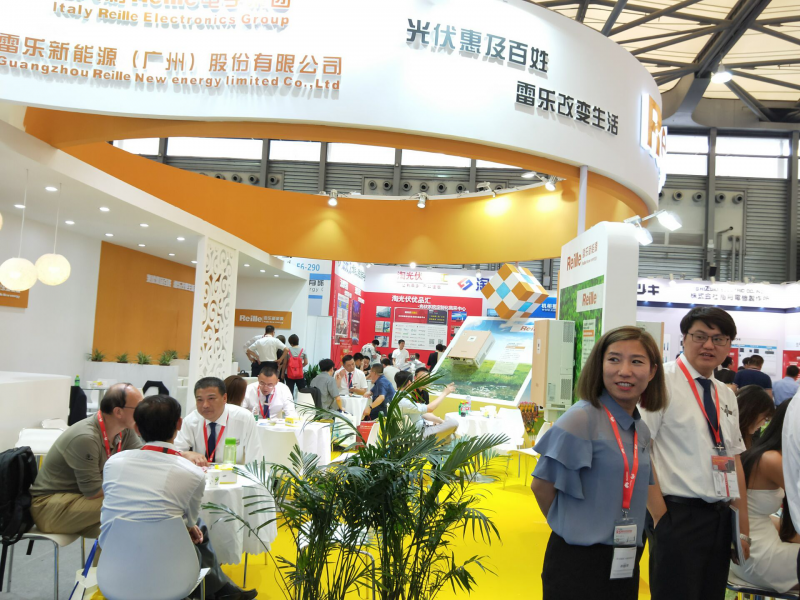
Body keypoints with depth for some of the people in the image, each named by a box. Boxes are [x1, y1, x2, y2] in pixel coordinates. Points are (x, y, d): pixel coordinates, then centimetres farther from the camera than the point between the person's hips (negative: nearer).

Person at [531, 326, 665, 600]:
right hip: (578, 562, -6)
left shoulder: (642, 431, 5)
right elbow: (542, 485, -13)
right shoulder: (582, 418, -16)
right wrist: (571, 529, -2)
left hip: (625, 564, 7)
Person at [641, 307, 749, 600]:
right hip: (678, 516, -7)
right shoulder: (662, 381, -10)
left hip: (722, 519, 7)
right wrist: (660, 517, -16)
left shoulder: (727, 395, 13)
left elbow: (734, 461, 16)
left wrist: (743, 529, 13)